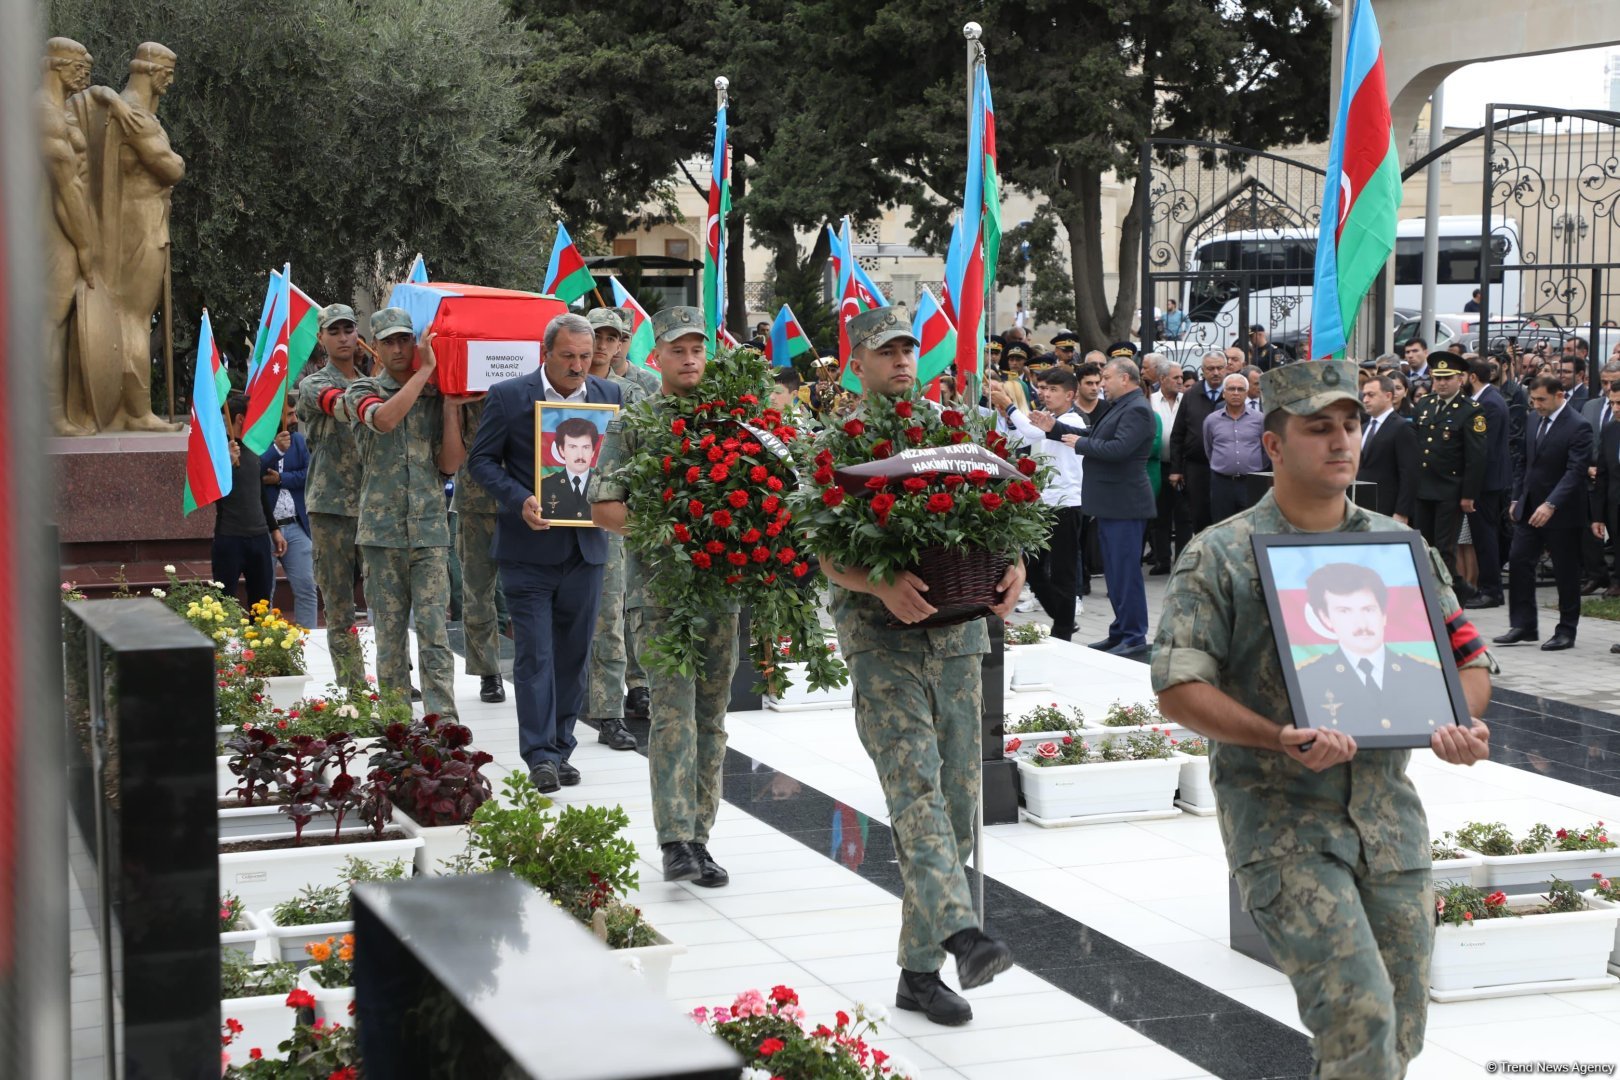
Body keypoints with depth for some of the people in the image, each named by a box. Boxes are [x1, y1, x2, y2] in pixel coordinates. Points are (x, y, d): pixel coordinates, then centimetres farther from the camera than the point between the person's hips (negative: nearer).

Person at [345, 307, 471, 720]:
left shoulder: (438, 396, 10)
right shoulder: (363, 390, 5)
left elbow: (450, 464, 4)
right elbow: (383, 419, -19)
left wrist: (450, 408, -3)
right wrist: (426, 370, -15)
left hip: (429, 529, 0)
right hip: (382, 529, 0)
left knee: (434, 630, -8)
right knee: (389, 632, 4)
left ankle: (442, 720, -12)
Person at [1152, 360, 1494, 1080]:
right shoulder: (1220, 556, -3)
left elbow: (1469, 660, 14)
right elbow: (1178, 689, -10)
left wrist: (1461, 724, -10)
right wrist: (1280, 739, -25)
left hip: (1388, 815, 5)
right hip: (1280, 822, -5)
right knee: (1360, 1014, -18)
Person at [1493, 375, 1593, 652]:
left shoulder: (1578, 427, -15)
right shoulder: (1537, 421, 9)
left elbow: (1576, 471, -22)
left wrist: (1551, 505, -30)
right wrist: (1517, 498, 15)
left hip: (1561, 513, -7)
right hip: (1530, 509, 7)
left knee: (1566, 572, 3)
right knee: (1518, 561, 2)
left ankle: (1566, 631, 13)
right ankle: (1523, 626, 8)